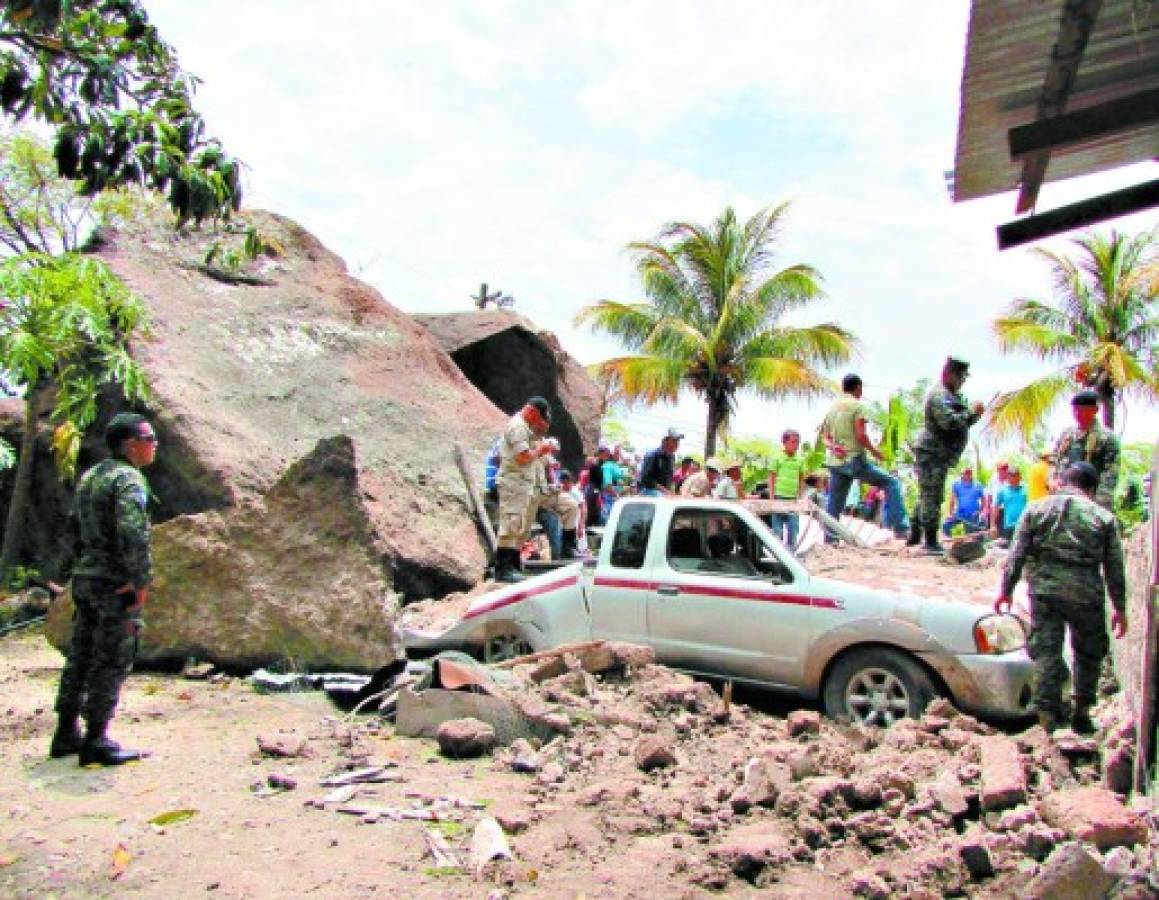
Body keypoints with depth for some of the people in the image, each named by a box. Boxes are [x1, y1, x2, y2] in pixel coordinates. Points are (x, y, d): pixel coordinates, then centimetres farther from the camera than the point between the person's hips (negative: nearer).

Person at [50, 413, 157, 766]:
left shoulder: (89, 476, 14)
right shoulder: (128, 479, -15)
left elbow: (73, 528, 18)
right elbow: (134, 533, -27)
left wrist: (77, 569, 21)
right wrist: (142, 581, -19)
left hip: (85, 579, 9)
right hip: (116, 585, -9)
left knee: (81, 656, 16)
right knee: (112, 662, -1)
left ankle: (66, 735, 25)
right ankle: (96, 743, 4)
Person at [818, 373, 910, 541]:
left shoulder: (832, 407, 16)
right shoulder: (857, 405, -5)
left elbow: (825, 437, 14)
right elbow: (860, 435, -14)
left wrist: (833, 447, -3)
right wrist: (875, 452, -2)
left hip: (835, 462, 7)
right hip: (854, 459, -7)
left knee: (833, 508, 8)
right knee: (892, 483, 1)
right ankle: (899, 528, -6)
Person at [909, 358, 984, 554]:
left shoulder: (953, 395, 18)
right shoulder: (939, 395, -16)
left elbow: (961, 423, 23)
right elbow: (949, 422, -28)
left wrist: (974, 415, 5)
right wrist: (971, 412, -18)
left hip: (939, 454, 11)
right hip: (931, 453, -11)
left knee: (928, 496, 17)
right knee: (931, 497, -9)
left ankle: (915, 535, 25)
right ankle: (931, 541, -7)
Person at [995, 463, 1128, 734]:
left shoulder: (1036, 510, 5)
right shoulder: (1104, 517, 4)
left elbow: (1017, 554, 2)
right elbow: (1115, 569, 5)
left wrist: (1006, 589, 8)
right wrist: (1120, 608, 12)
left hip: (1044, 590, 0)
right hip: (1086, 595, 0)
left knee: (1046, 651, 5)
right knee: (1088, 654, 16)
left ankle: (1047, 709, -3)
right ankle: (1082, 712, 21)